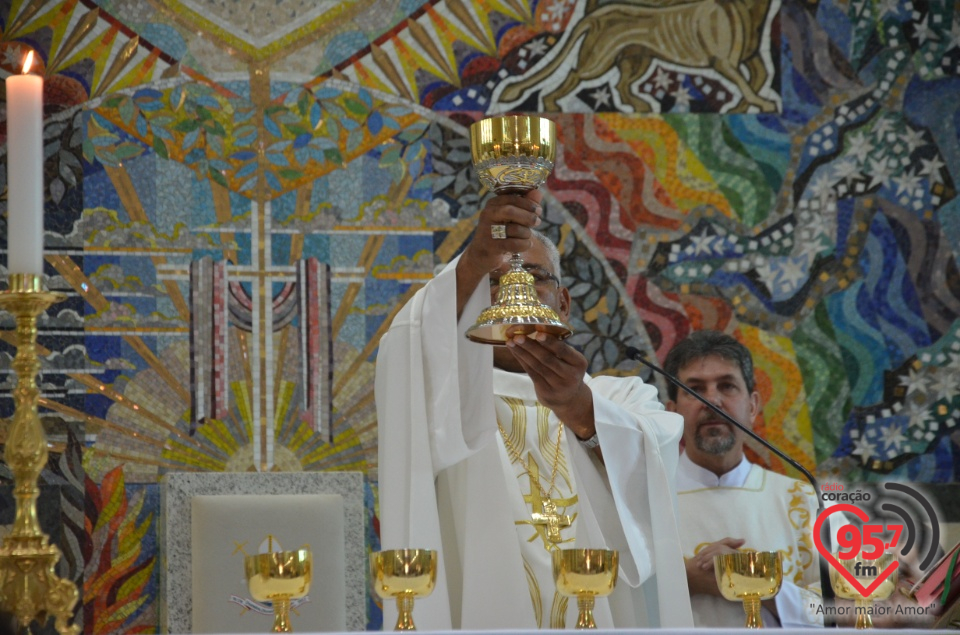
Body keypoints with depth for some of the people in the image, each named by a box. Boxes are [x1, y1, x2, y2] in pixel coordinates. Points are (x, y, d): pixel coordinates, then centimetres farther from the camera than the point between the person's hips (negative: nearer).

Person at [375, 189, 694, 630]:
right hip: (484, 620, -1)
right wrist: (473, 265, -32)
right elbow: (410, 356, -16)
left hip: (609, 620, 1)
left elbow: (645, 468, -13)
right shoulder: (446, 400, 7)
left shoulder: (625, 398, 9)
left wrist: (575, 406, -32)